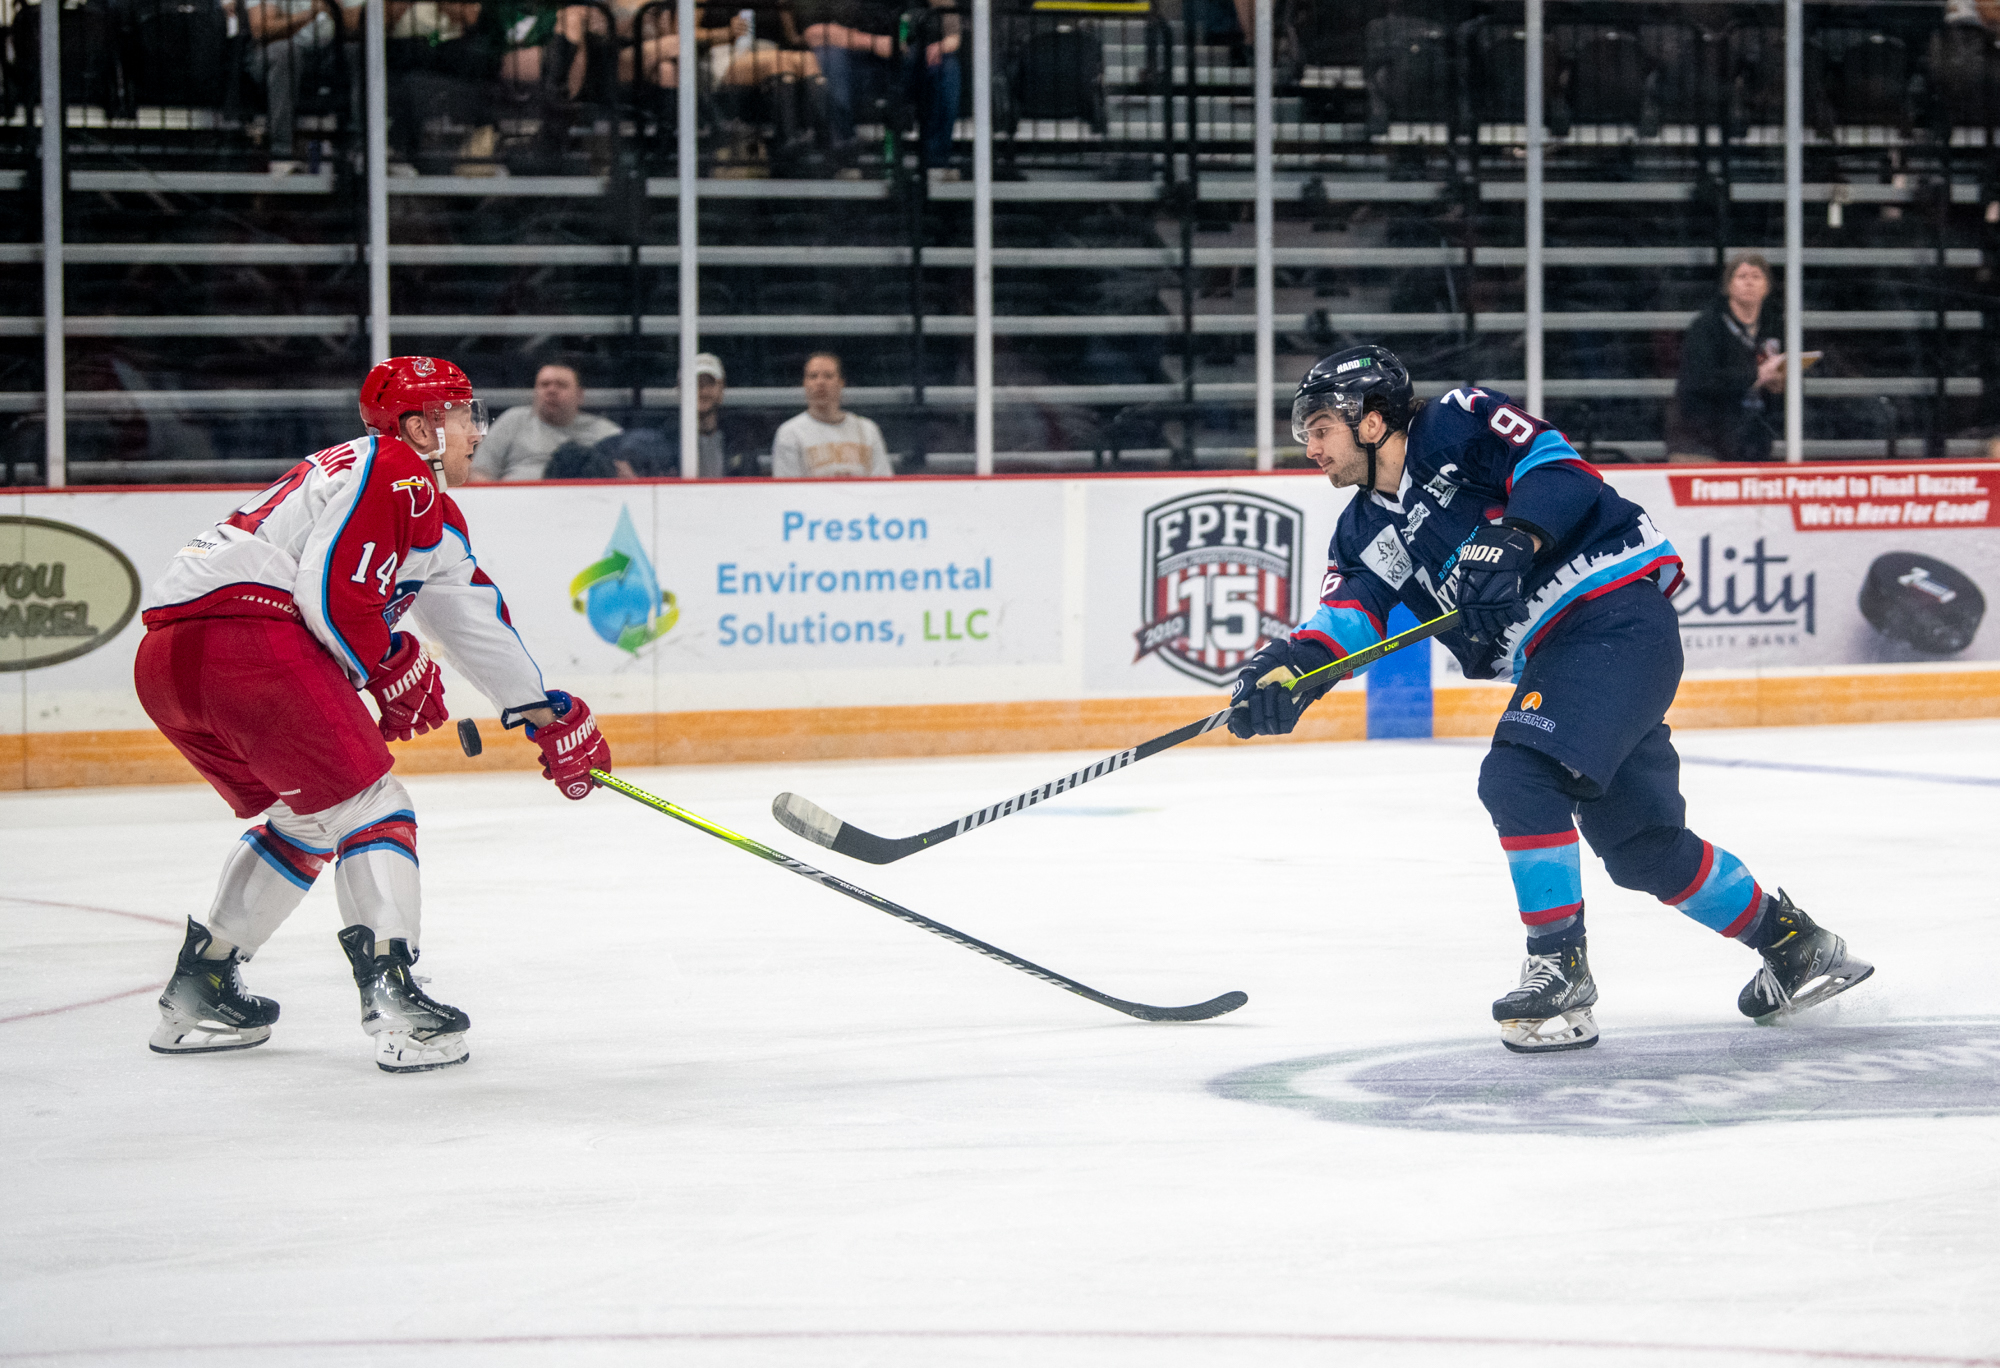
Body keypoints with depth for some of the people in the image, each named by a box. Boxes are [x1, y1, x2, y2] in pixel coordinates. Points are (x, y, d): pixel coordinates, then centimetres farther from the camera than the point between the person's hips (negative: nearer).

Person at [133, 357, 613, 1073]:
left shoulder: (430, 509, 30)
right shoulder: (396, 472, -3)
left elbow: (476, 620, 34)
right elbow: (333, 594, -14)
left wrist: (551, 717, 36)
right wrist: (393, 667, 2)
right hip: (245, 633, -10)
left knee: (305, 817, 24)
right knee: (367, 804, -4)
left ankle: (196, 993, 27)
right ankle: (395, 1000, -13)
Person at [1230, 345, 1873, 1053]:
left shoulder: (1459, 425, -5)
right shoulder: (1365, 534, 15)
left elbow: (1556, 465, -14)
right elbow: (1345, 613, 0)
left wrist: (1512, 540, -29)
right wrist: (1291, 664, -19)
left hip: (1620, 612, -9)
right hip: (1551, 658, 9)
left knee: (1518, 775, -23)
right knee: (1640, 848, 11)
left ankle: (1560, 968, -15)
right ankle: (1790, 939, 28)